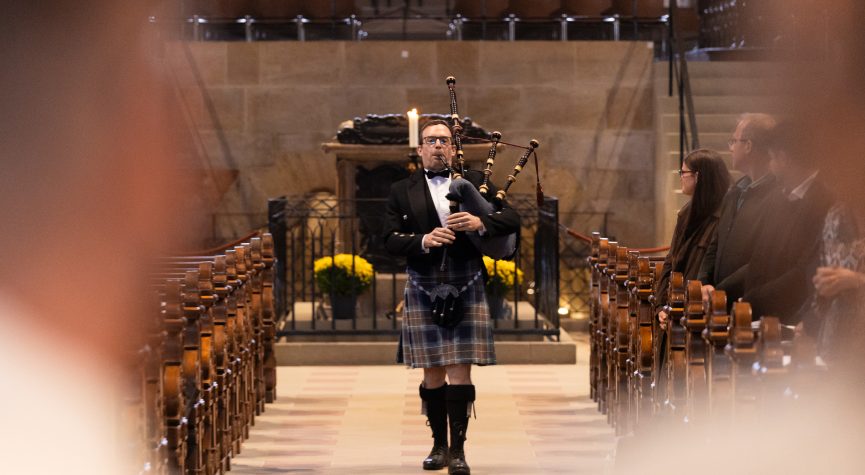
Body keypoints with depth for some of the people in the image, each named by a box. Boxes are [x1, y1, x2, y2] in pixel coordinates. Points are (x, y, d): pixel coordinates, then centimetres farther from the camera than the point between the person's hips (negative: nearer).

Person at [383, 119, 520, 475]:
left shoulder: (475, 181, 8)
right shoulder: (402, 191, 8)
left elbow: (512, 219, 2)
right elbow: (390, 239, 1)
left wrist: (480, 223, -17)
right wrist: (423, 241, -18)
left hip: (466, 289, -1)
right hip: (424, 290, 1)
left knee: (460, 370, -6)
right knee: (433, 372, 5)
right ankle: (439, 445, 17)